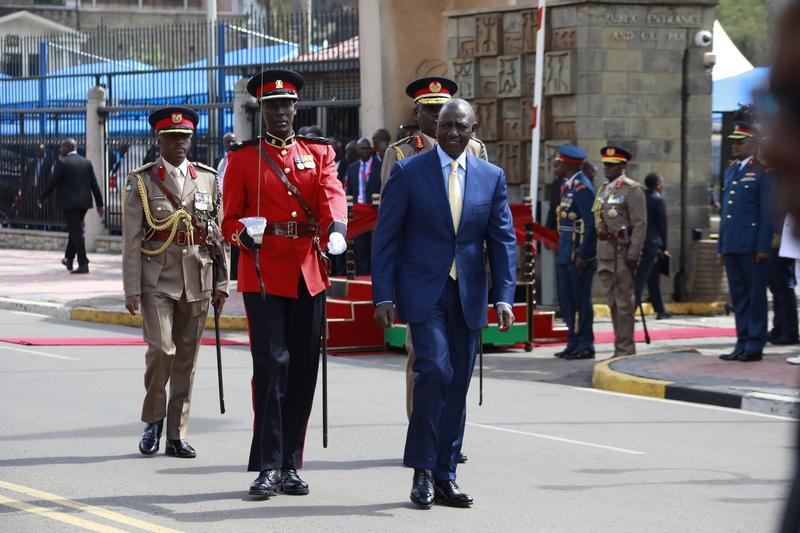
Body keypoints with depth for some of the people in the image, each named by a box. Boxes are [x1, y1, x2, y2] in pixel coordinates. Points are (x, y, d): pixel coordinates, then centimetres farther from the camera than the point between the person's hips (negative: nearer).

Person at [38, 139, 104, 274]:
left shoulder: (62, 163, -10)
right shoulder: (86, 162, 7)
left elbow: (53, 183, -11)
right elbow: (94, 184, 6)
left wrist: (41, 198, 2)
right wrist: (99, 204, 10)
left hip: (69, 203, -6)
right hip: (84, 202, 6)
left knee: (76, 232, -6)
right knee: (75, 229, 20)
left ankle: (83, 264, -11)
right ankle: (69, 260, 30)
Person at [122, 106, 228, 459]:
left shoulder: (208, 179, 10)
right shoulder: (141, 182, 1)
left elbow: (218, 234, 12)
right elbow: (131, 241, -1)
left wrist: (221, 283, 8)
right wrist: (132, 290, -7)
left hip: (198, 281, 3)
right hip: (157, 280, -3)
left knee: (187, 358, 5)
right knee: (161, 350, -15)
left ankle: (176, 435, 13)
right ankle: (153, 421, 7)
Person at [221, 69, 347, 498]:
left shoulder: (319, 152, 10)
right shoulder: (243, 158, 5)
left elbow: (332, 193, -9)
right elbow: (230, 219, 5)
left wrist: (335, 228, -30)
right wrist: (243, 235, -19)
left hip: (308, 276, 3)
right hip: (263, 275, -3)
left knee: (303, 370, 5)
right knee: (272, 364, -12)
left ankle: (291, 466, 14)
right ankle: (267, 466, -8)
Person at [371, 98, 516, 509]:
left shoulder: (491, 177, 7)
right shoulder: (408, 172, -1)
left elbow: (503, 240, 7)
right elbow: (386, 238, -1)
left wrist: (503, 297, -4)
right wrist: (383, 296, -8)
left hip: (469, 295, 4)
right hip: (423, 292, -3)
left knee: (458, 384, 5)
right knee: (436, 370, -18)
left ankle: (445, 475, 13)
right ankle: (422, 470, -7)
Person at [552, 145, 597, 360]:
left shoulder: (581, 188, -14)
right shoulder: (569, 186, 16)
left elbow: (591, 223, -19)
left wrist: (582, 255, -22)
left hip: (578, 255, -10)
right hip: (565, 254, 10)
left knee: (580, 300, -5)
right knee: (567, 299, 13)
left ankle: (585, 346, 1)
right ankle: (573, 344, 20)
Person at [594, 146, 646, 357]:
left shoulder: (632, 189, -8)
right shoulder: (603, 189, 16)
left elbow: (640, 225, -13)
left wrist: (633, 255, -18)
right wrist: (599, 254, 17)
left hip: (623, 251, -8)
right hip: (605, 251, 8)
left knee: (624, 302, -6)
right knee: (613, 302, 11)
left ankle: (625, 349, -2)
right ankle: (620, 348, 17)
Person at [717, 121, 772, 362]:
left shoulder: (761, 171, -6)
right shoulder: (731, 170, 17)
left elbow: (767, 212, -10)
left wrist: (763, 246, -15)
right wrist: (721, 243, 15)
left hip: (752, 246, -7)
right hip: (731, 246, 7)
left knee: (756, 295, -1)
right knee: (738, 296, 10)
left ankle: (755, 346, 3)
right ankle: (742, 344, 15)